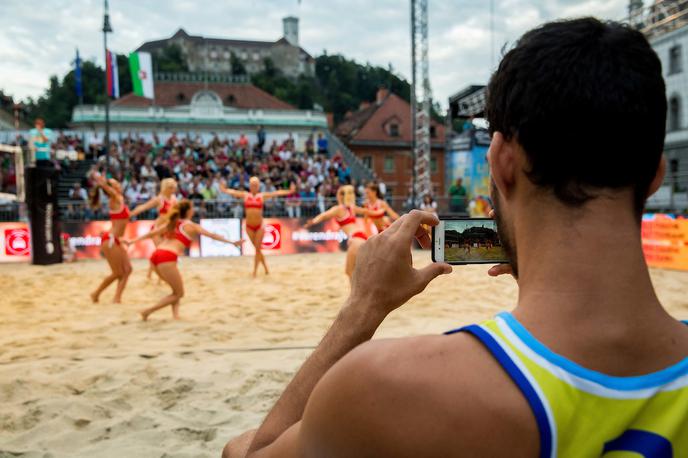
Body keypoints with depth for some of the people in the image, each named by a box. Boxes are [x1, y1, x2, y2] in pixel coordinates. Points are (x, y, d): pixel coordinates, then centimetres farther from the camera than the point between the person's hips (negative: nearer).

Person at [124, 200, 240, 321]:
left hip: (156, 255, 7)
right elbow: (212, 235, 5)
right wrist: (232, 242, 6)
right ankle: (147, 311, 1)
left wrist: (132, 241, 22)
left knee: (177, 289, 23)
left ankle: (175, 314, 9)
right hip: (167, 258, -7)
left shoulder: (171, 223, 24)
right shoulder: (191, 226, 9)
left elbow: (151, 233, 20)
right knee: (178, 294, 5)